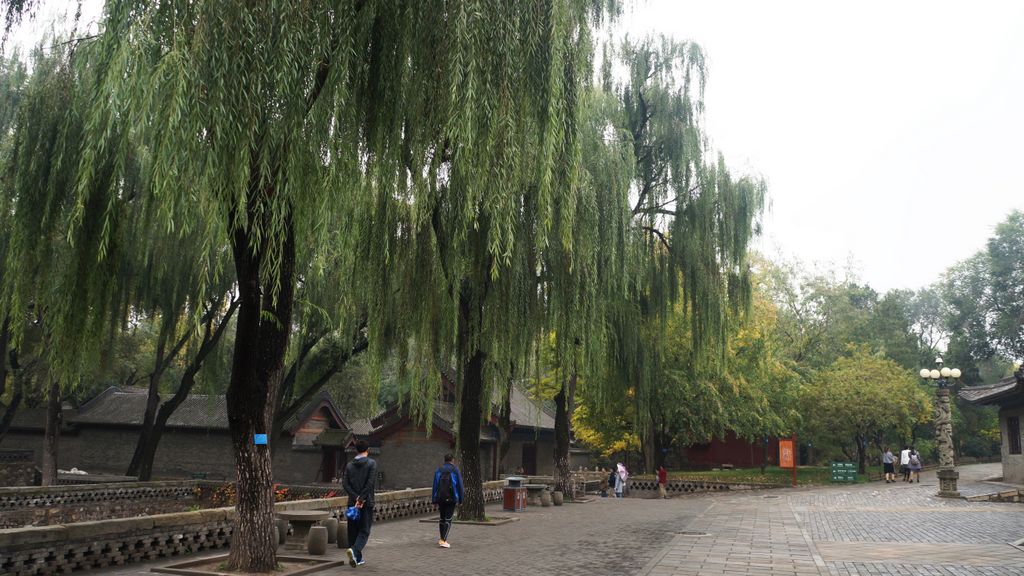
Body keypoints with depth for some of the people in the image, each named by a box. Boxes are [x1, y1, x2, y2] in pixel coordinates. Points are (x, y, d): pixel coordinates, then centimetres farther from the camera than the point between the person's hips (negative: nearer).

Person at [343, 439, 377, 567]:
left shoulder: (349, 465, 8)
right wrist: (361, 499, -13)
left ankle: (357, 558, 14)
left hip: (352, 502, 4)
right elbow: (370, 483, -15)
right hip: (367, 503, -3)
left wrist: (355, 498, -8)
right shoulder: (371, 463, -4)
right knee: (364, 530, 0)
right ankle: (354, 550, -24)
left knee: (353, 530, 12)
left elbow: (345, 484, -2)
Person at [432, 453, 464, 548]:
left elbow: (435, 486, 6)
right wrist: (460, 500, 4)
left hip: (440, 498, 4)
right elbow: (459, 485, -2)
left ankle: (442, 539, 20)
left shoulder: (438, 470, 8)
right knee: (448, 519, -3)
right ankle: (443, 541, -12)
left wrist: (434, 500, 9)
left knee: (442, 518, 16)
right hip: (451, 498, -4)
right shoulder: (455, 470, -2)